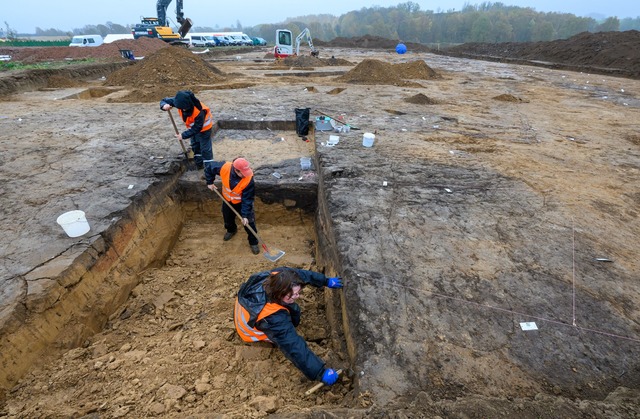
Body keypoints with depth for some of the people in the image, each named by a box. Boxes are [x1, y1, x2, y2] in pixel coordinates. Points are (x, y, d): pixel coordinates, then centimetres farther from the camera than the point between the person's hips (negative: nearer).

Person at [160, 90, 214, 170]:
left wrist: (184, 135, -31)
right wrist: (164, 105, -38)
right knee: (195, 146, 19)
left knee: (205, 148, -6)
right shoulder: (180, 102, -25)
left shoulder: (199, 111, -41)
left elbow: (197, 128, -32)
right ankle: (199, 164, 36)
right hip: (193, 126, 8)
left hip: (203, 127, -8)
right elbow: (164, 101, -12)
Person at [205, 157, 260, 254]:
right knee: (227, 218, 25)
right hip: (227, 200, 3)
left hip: (242, 202, -3)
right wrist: (210, 182, -8)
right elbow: (209, 168, -12)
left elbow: (247, 199, -29)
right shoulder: (224, 167, -34)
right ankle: (231, 230, 58)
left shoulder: (249, 179, -38)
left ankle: (253, 242, 22)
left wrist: (245, 215, -29)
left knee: (249, 222, 0)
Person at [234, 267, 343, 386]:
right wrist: (320, 372, -42)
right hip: (250, 330, -5)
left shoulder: (277, 277, -32)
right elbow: (294, 347, -45)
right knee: (293, 318, -12)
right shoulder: (273, 317, -46)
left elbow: (302, 274, -14)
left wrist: (326, 281, -6)